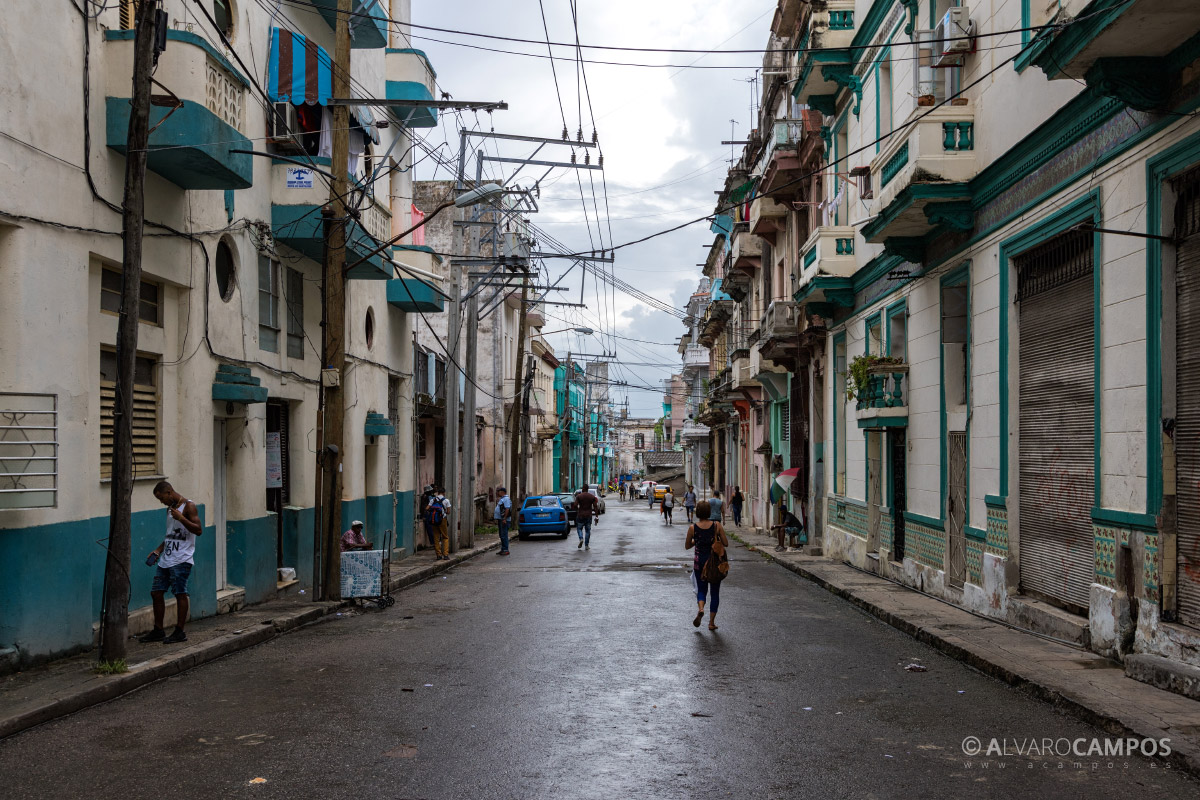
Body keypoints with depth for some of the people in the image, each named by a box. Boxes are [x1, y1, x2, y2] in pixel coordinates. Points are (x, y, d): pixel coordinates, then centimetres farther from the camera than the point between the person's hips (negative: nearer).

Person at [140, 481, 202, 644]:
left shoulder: (188, 506, -7)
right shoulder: (170, 508, 18)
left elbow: (198, 530, -15)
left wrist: (181, 518, -23)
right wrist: (158, 550, 16)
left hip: (181, 560, -9)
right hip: (165, 560, 9)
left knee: (180, 594, -4)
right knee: (156, 592, 7)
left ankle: (180, 632, 3)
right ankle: (158, 631, 16)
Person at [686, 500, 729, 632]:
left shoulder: (693, 528, -8)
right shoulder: (717, 526, -10)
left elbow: (687, 546, 2)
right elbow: (726, 543, -6)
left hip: (699, 561, 0)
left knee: (701, 589, 16)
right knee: (715, 591, 13)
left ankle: (700, 609, -15)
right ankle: (711, 622, 12)